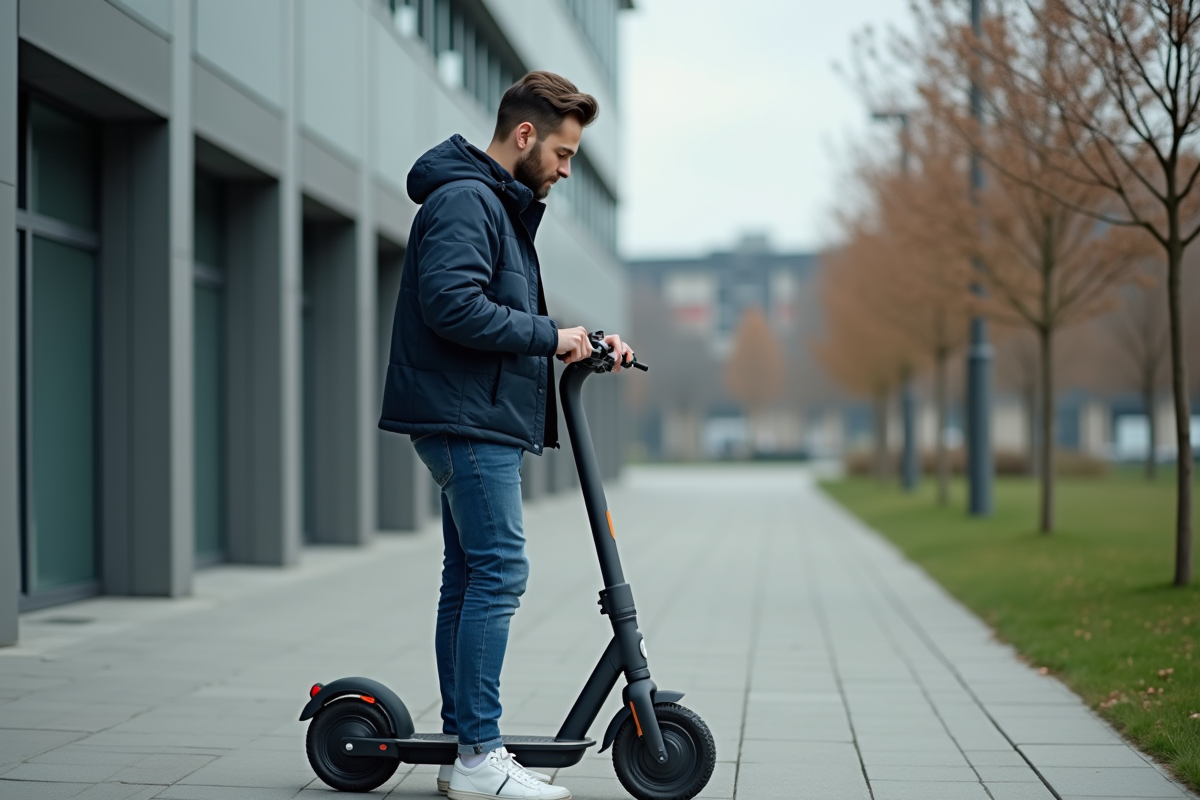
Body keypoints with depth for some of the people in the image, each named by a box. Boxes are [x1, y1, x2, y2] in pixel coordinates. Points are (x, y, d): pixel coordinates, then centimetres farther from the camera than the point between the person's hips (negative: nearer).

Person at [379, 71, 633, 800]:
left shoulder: (503, 206, 23)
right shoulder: (464, 199, -11)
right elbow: (452, 304, -24)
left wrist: (587, 342, 9)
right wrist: (550, 335, -16)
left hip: (482, 421, 11)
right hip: (468, 418, -11)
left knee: (470, 580, 10)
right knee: (499, 573, -12)